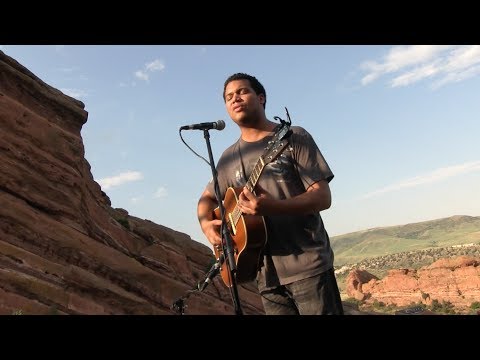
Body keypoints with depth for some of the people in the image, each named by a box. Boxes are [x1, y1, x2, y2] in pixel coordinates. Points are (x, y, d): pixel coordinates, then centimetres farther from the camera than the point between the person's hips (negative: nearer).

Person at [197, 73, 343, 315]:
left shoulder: (293, 137, -4)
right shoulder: (229, 158, 10)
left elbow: (323, 197, -10)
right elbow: (207, 197, 22)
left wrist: (273, 207, -26)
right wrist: (207, 225, 0)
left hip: (308, 265, -4)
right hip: (267, 274, 4)